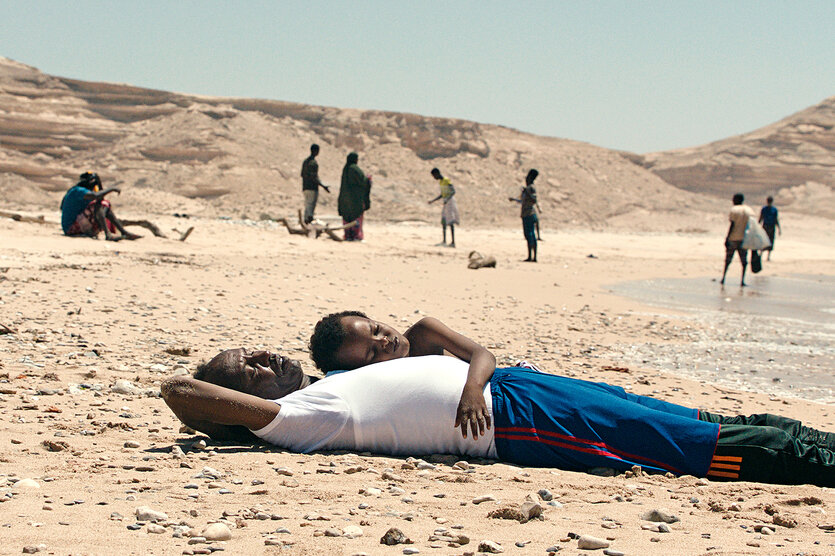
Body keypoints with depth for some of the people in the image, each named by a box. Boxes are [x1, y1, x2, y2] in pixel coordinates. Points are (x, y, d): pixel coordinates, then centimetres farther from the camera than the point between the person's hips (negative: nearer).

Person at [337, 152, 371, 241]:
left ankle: (348, 236, 7)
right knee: (356, 216, -5)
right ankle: (356, 236, -8)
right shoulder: (355, 168, -14)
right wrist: (368, 179, 6)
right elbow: (362, 180, -14)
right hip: (355, 196, -8)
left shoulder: (345, 168, 10)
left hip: (346, 195, 8)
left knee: (347, 216, 8)